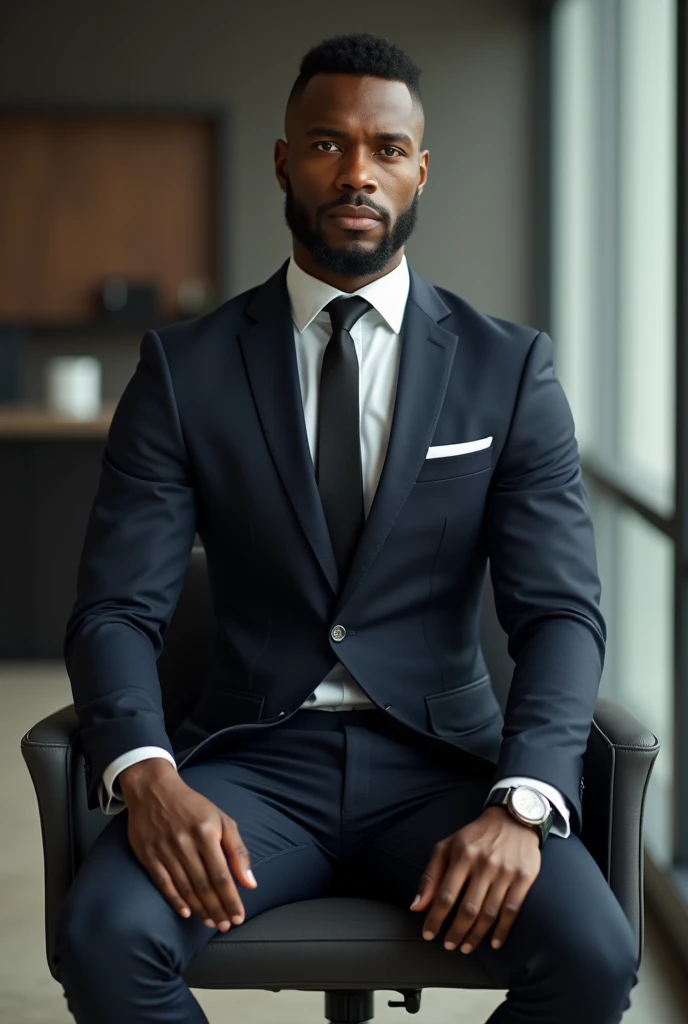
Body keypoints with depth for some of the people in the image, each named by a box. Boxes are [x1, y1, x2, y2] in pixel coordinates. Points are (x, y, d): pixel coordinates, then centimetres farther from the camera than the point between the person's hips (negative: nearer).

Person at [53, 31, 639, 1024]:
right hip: (255, 755, 0)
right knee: (103, 938, -30)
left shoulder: (510, 369, 2)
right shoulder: (184, 368, 2)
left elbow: (561, 611, -4)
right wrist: (145, 775, -24)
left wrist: (522, 804, -23)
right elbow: (117, 607, -3)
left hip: (440, 759, 1)